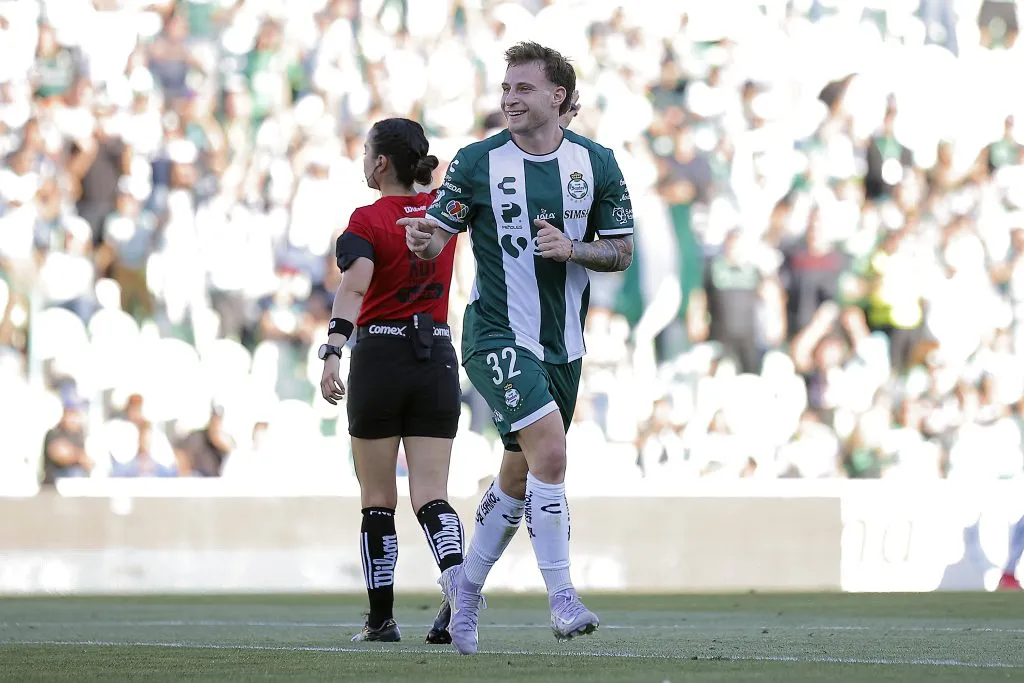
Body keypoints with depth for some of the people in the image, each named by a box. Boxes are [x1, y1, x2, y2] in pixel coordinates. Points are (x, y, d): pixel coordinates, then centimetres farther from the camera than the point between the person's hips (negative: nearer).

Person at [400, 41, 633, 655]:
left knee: (520, 474, 13)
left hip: (564, 344, 4)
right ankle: (562, 598, -18)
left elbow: (622, 251, 6)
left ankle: (467, 584, 34)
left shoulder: (596, 162, 3)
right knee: (548, 450, -23)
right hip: (498, 335, -4)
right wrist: (425, 239, -26)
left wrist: (571, 248, -13)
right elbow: (439, 234, -3)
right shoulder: (478, 162, -4)